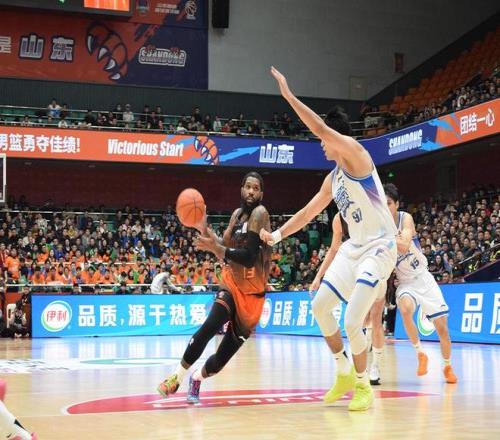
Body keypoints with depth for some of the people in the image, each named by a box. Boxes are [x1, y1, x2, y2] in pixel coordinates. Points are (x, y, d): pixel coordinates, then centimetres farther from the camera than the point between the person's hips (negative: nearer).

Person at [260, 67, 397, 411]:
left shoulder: (356, 155, -13)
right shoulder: (333, 178, 13)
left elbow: (322, 128, -27)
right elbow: (307, 213, 22)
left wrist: (289, 95, -24)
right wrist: (277, 235, 16)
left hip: (379, 249, -10)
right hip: (354, 247, 10)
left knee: (352, 322, -16)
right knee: (320, 305, 10)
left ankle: (363, 386, 3)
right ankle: (345, 374, 22)